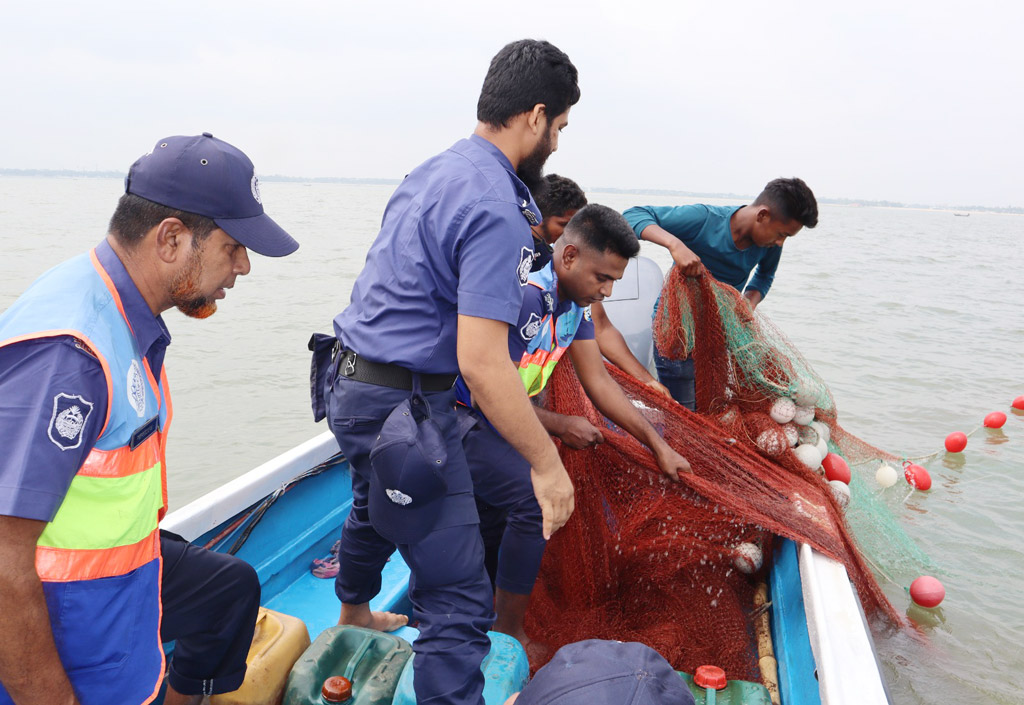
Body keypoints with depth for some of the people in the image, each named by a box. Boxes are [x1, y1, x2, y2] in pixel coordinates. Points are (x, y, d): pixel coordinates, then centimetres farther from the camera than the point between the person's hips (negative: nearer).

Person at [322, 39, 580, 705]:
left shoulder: (435, 169, 8)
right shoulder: (497, 211, -23)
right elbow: (481, 363, -28)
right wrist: (548, 463, -21)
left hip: (355, 382, 11)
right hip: (403, 407, -11)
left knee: (376, 510, 36)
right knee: (458, 598, -5)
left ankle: (354, 613, 63)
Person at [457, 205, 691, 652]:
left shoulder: (575, 300, 2)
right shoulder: (524, 298, -29)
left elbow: (597, 381, 7)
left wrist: (658, 445, 5)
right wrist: (563, 426, -12)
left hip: (488, 418, 10)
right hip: (455, 418, -9)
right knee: (535, 498, -19)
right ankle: (509, 636, -3)